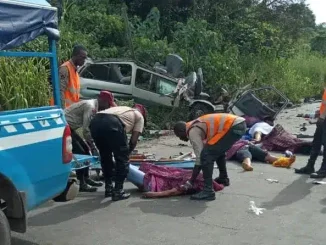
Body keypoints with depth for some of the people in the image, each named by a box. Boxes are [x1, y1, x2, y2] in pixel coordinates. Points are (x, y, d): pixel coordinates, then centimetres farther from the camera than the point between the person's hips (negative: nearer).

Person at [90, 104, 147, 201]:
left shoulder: (122, 109, 42)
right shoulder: (139, 116, 25)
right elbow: (133, 140, 16)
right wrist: (127, 153, 33)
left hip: (95, 121, 7)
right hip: (112, 124, -6)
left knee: (105, 157, 24)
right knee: (122, 159, 11)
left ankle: (108, 189, 30)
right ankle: (118, 191, 11)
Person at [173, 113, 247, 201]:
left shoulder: (192, 131, -3)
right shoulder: (196, 126, 25)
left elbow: (200, 157, -7)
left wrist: (190, 182, -2)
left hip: (233, 126, -11)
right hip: (239, 124, 11)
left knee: (206, 155, -9)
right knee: (218, 150, 31)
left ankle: (208, 191, -9)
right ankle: (223, 178, 45)